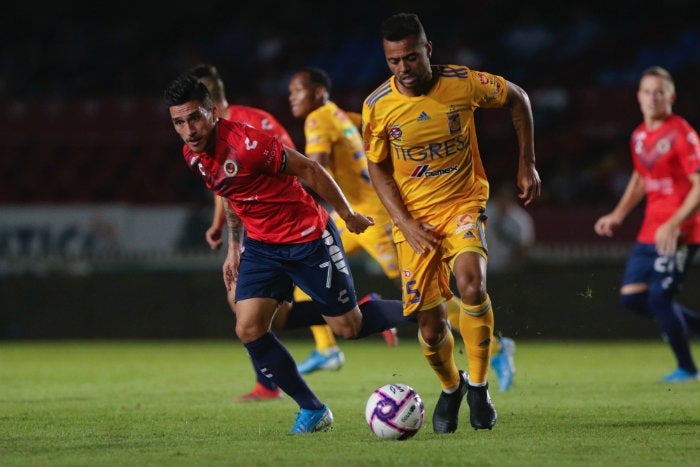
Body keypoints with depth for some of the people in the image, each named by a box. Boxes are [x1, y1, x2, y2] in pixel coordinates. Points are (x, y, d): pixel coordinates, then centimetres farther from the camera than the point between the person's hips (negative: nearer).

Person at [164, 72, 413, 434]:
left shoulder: (245, 144, -28)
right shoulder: (192, 154, -3)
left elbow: (307, 170, -18)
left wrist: (348, 215, -9)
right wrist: (234, 247, 17)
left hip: (309, 239, -7)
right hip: (261, 245, 7)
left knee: (348, 327, 3)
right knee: (249, 329, -9)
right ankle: (312, 410, 5)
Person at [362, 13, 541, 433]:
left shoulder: (464, 83, -13)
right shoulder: (378, 106, -11)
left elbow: (517, 98, 6)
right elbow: (378, 168, 2)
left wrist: (527, 164, 5)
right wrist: (405, 223, -10)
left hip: (463, 204, -1)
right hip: (414, 219, 1)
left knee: (471, 283, -31)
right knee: (430, 325, 0)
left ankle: (478, 386, -14)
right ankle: (450, 387, 33)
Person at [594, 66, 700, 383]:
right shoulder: (640, 136, 12)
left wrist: (674, 225, -26)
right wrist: (618, 215, 20)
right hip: (650, 231, 8)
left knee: (659, 297, -12)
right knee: (631, 296, 3)